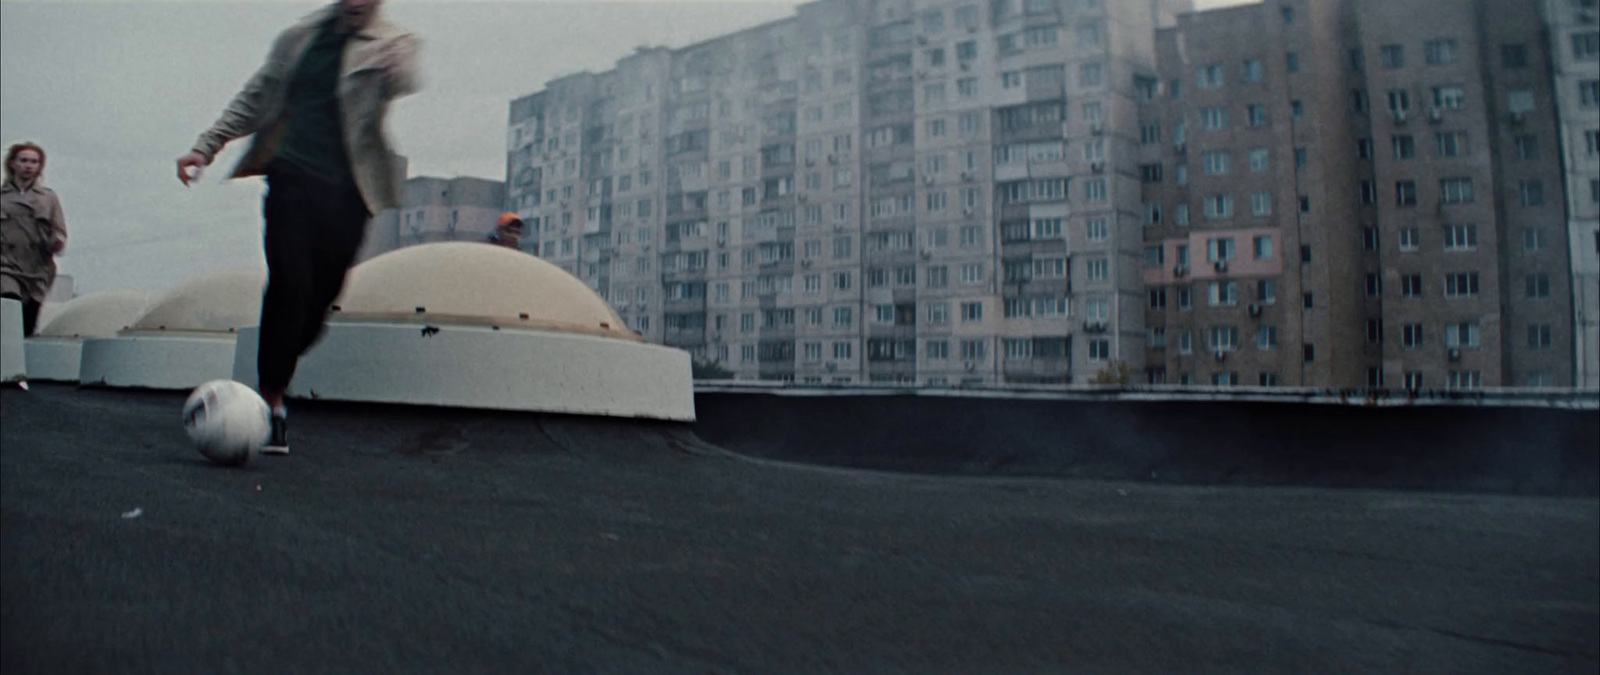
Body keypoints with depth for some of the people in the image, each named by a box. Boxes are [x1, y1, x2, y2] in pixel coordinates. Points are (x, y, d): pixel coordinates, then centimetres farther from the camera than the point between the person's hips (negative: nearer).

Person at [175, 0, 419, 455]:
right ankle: (272, 401, -3)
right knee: (289, 285, -12)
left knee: (319, 298, 0)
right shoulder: (299, 38, 17)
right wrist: (206, 148, 19)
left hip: (346, 191, -1)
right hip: (292, 177, 1)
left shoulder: (393, 44, 7)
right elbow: (255, 99, 23)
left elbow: (403, 84, -15)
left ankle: (274, 379, 23)